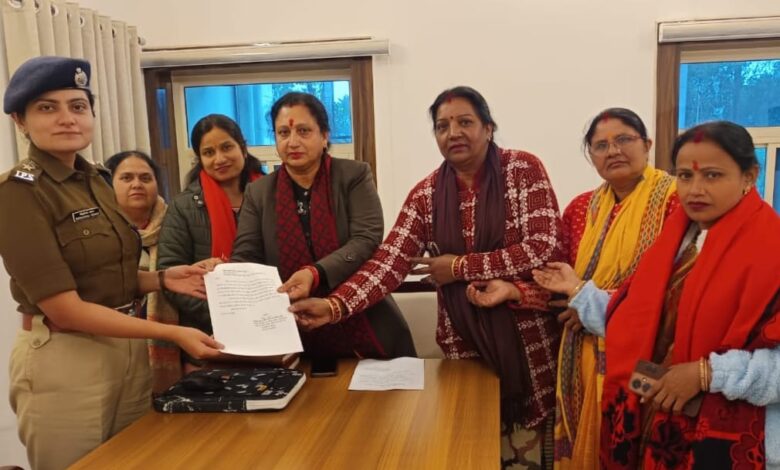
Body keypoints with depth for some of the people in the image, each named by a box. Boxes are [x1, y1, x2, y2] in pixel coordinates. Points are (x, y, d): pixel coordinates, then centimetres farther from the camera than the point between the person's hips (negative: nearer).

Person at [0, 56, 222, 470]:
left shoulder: (94, 181, 6)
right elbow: (65, 308, -20)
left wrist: (163, 279, -6)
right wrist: (172, 334, -21)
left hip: (129, 348, 7)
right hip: (64, 358, -7)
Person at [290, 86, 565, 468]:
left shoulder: (524, 170, -7)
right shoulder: (426, 195, 1)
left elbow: (546, 248, -15)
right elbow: (390, 262, -8)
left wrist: (460, 267, -15)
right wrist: (334, 306, -24)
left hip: (529, 332, -2)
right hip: (464, 339, 3)